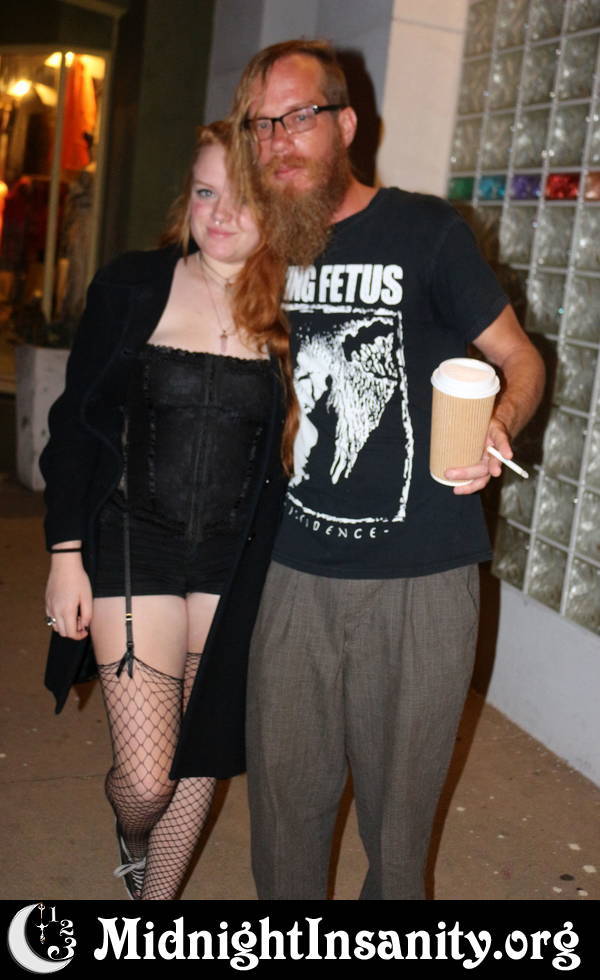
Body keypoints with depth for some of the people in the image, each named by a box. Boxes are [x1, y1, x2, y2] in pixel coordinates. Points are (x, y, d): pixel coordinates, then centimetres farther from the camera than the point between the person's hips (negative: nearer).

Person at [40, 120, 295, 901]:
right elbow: (75, 425, 0)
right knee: (146, 775, -4)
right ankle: (133, 841, 35)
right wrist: (66, 554, -4)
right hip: (133, 541, -1)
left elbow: (296, 448, 5)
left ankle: (158, 895, 38)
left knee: (203, 756, 11)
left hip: (237, 558, 2)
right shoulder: (131, 286, -3)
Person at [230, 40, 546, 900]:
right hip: (295, 571, 4)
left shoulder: (425, 230, -4)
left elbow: (519, 358, 1)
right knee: (286, 791, 12)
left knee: (399, 795, 11)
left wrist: (498, 428, -21)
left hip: (420, 579, -3)